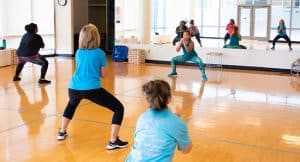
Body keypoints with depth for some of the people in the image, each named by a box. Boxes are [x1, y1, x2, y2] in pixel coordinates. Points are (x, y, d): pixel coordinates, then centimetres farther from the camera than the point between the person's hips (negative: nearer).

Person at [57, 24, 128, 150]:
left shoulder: (78, 52, 15)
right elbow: (103, 75, 10)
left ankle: (62, 132, 45)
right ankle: (113, 142, -2)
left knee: (72, 104, 41)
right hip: (92, 89, -6)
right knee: (119, 108, 5)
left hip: (74, 88, 6)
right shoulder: (100, 53, 3)